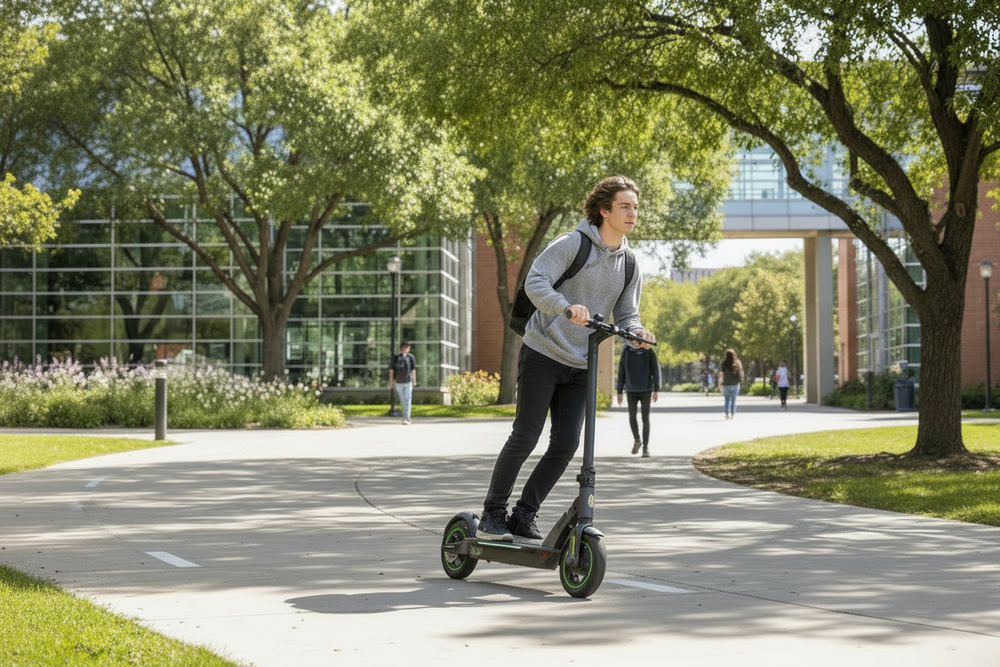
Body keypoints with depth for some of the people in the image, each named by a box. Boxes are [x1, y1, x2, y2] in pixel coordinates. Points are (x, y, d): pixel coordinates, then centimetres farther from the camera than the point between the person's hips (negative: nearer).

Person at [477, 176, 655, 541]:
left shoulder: (630, 267, 8)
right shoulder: (573, 244, -11)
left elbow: (626, 314, 12)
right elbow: (535, 282, -21)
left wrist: (636, 332, -12)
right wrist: (567, 307, -38)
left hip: (580, 365, 6)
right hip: (543, 353, -6)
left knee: (567, 444, -1)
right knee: (525, 436, -5)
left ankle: (523, 516, 12)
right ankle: (492, 515, 7)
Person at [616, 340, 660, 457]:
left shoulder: (649, 351, -2)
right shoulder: (626, 351, 3)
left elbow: (655, 370, -2)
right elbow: (621, 372, 9)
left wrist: (656, 389, -10)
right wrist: (619, 391, 8)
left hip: (646, 390, -1)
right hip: (631, 390, 1)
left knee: (645, 419, -2)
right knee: (632, 417, -5)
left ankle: (645, 447, 4)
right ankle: (637, 440, 20)